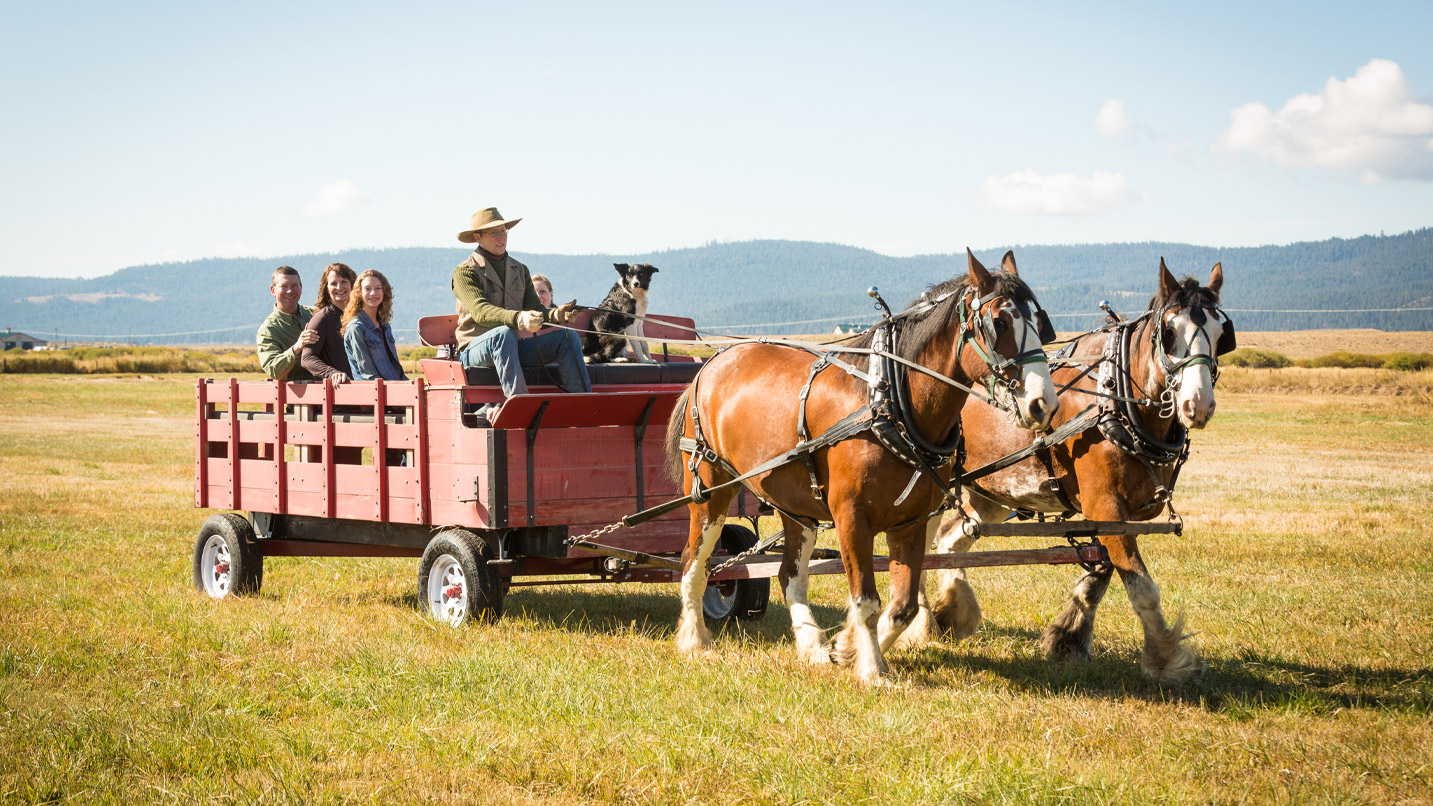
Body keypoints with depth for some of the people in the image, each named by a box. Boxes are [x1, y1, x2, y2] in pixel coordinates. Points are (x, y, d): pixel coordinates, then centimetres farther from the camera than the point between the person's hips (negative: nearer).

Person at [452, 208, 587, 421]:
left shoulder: (519, 271, 16)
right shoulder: (465, 272, -4)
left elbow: (535, 310, 5)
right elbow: (481, 312, -22)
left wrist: (556, 314, -20)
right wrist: (519, 318, -41)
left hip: (515, 348, 6)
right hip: (475, 351, -6)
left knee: (568, 337, -14)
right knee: (504, 334, -39)